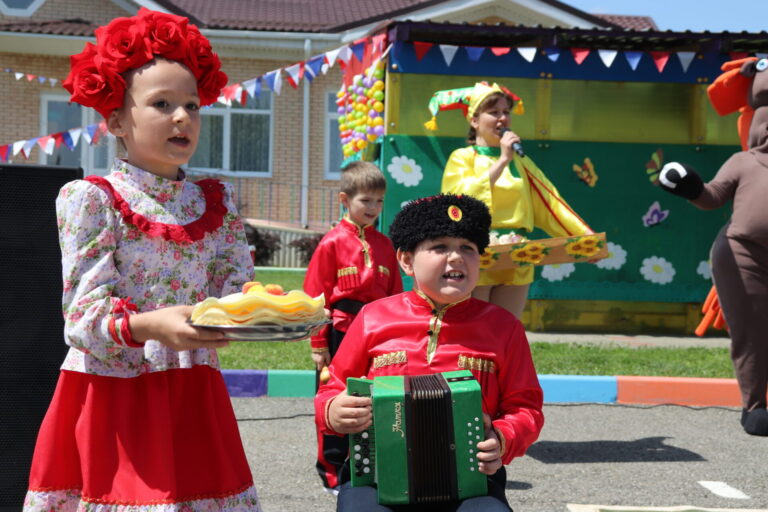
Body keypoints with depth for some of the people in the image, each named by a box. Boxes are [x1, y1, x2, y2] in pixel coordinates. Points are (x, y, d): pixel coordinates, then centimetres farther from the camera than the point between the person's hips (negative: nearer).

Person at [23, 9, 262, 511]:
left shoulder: (218, 203, 9)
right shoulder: (89, 198, -5)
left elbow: (238, 296, 4)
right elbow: (83, 316, -11)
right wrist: (149, 325, -30)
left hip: (193, 394, 4)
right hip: (111, 392, -4)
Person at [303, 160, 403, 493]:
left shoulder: (384, 244, 7)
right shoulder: (333, 242, -6)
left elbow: (395, 294, 10)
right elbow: (315, 297, -6)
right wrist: (319, 344, -9)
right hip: (340, 332, -4)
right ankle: (332, 472, 19)